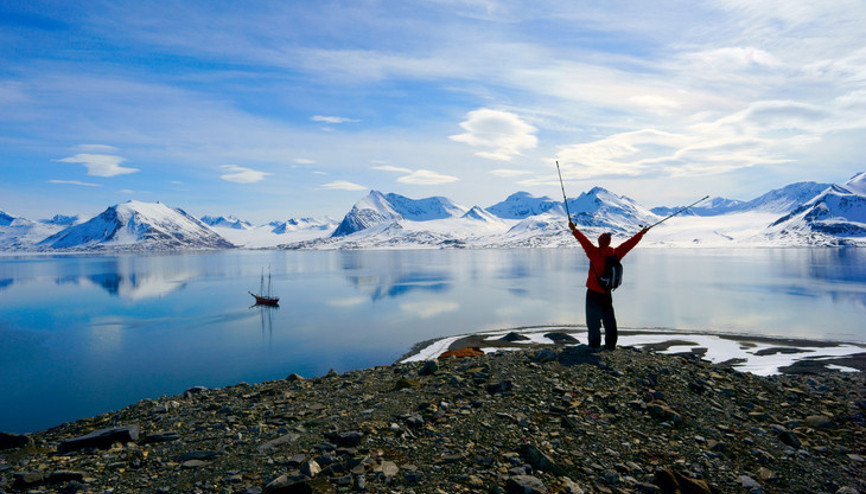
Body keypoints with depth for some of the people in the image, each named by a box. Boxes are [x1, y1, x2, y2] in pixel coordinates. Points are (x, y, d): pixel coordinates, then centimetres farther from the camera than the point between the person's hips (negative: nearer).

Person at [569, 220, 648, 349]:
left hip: (593, 293, -5)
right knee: (609, 319, 14)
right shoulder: (615, 254, -1)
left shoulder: (596, 253, -16)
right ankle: (611, 344, 18)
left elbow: (586, 242, -27)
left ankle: (594, 345, 4)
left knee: (593, 320, 2)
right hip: (607, 294, 5)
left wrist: (574, 230, -28)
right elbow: (628, 244, 10)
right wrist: (641, 233, 22)